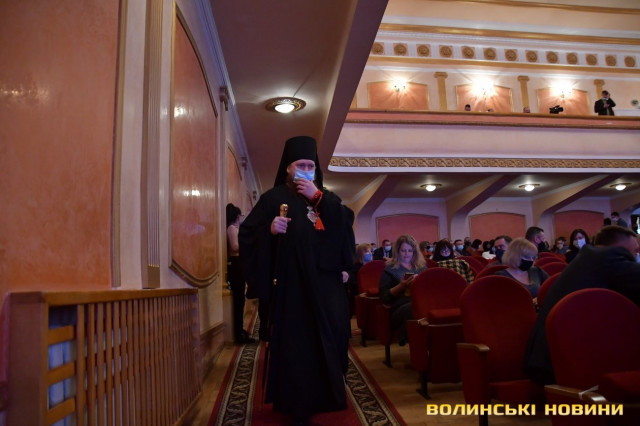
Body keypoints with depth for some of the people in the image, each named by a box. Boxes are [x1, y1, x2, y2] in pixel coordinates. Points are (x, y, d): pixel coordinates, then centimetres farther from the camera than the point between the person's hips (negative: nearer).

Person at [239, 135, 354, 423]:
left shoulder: (327, 199, 16)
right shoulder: (273, 198, 5)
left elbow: (345, 228, -1)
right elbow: (248, 233, -1)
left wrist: (318, 198, -10)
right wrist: (269, 230, -22)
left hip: (325, 283, 3)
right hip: (291, 283, -3)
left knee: (329, 339, 5)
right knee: (294, 342, 0)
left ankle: (326, 395, 25)